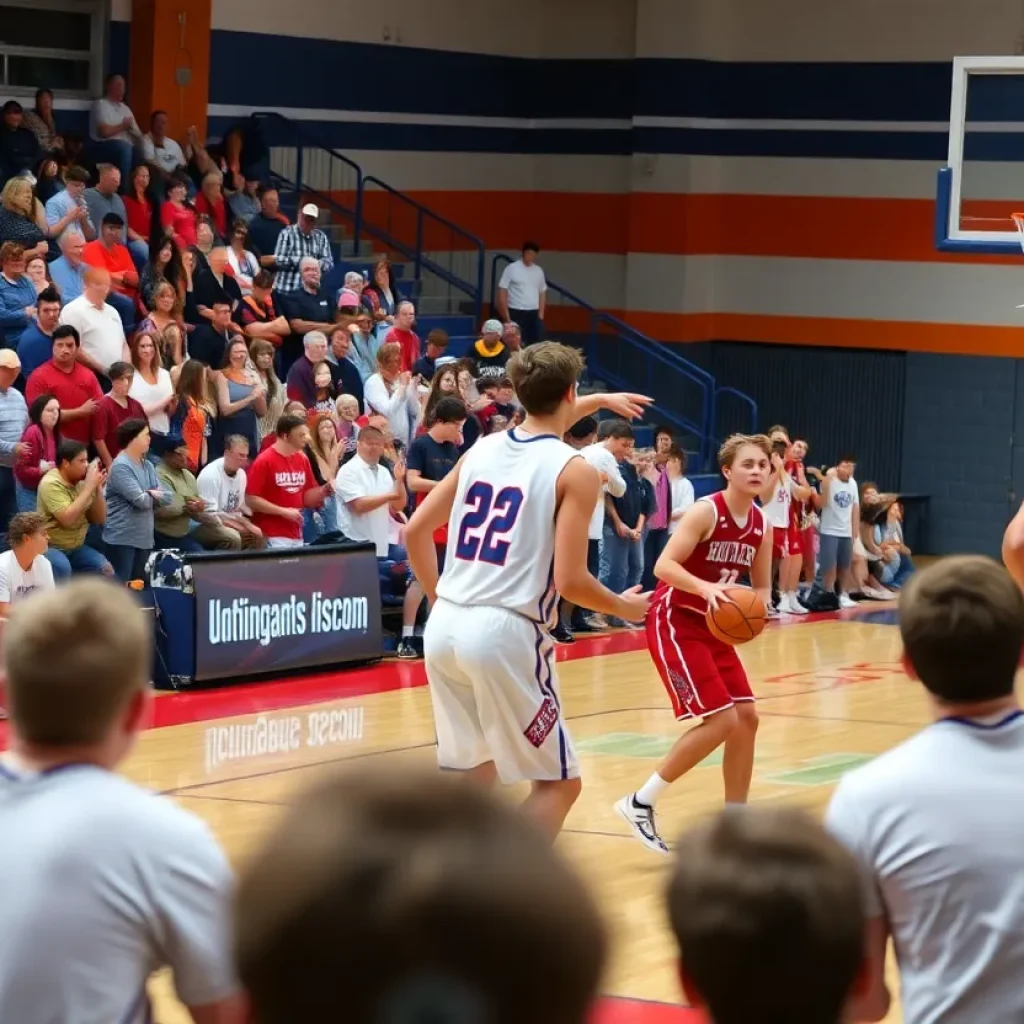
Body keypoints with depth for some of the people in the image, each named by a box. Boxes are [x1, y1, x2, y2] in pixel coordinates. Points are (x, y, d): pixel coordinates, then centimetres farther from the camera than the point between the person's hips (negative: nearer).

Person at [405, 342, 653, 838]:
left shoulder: (482, 450, 12)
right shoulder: (575, 471, -5)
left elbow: (415, 531, 23)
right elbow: (570, 580, -10)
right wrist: (624, 607, 8)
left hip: (445, 626, 6)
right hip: (505, 633, -6)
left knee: (477, 770, 22)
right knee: (558, 782, 7)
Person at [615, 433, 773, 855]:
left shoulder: (762, 525, 4)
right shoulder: (706, 511, -18)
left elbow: (762, 587, 13)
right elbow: (663, 566, -25)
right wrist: (705, 587, -41)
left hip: (714, 627, 8)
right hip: (675, 623, -8)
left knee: (746, 717, 5)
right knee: (722, 721, -14)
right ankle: (640, 803, -4)